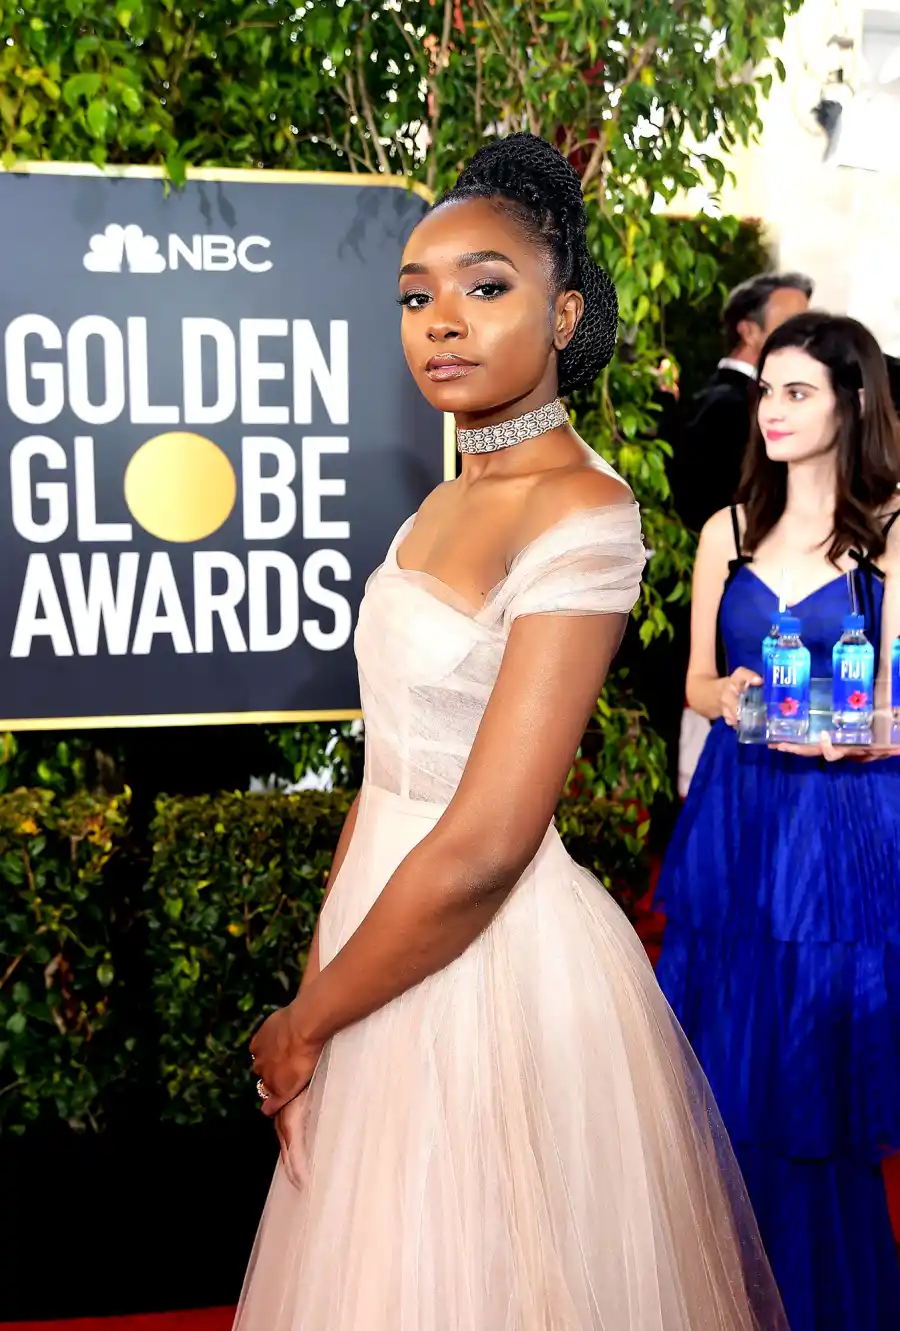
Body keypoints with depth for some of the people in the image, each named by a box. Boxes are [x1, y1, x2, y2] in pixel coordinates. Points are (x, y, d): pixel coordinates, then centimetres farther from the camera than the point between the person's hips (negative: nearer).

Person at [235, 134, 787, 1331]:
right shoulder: (448, 503, 7)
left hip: (496, 962, -8)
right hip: (389, 937, 8)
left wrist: (304, 1025, -12)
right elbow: (392, 768, 8)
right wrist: (317, 980, 7)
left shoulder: (582, 514, -20)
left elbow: (481, 847, -23)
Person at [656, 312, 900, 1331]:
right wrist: (728, 696, -11)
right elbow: (696, 682, 11)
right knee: (725, 1072, 9)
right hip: (734, 818, 3)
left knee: (816, 1088, 4)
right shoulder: (728, 532, 9)